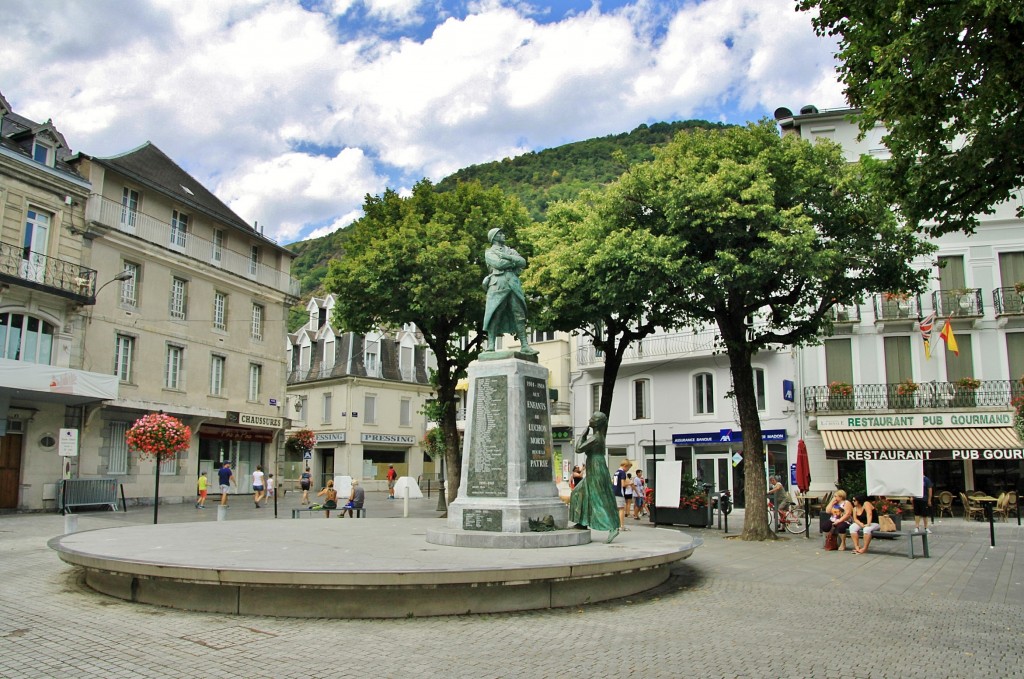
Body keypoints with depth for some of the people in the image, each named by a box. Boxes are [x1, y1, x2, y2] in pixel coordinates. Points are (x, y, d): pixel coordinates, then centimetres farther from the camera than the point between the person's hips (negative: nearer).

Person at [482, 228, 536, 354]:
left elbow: (523, 262, 9)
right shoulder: (489, 252, 14)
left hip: (514, 284, 4)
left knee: (519, 315, -3)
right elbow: (498, 264, -6)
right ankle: (490, 346, -16)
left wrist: (507, 257, -1)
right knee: (494, 315, -12)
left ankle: (524, 346, -6)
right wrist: (514, 262, 6)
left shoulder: (510, 251, 28)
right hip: (498, 284, -4)